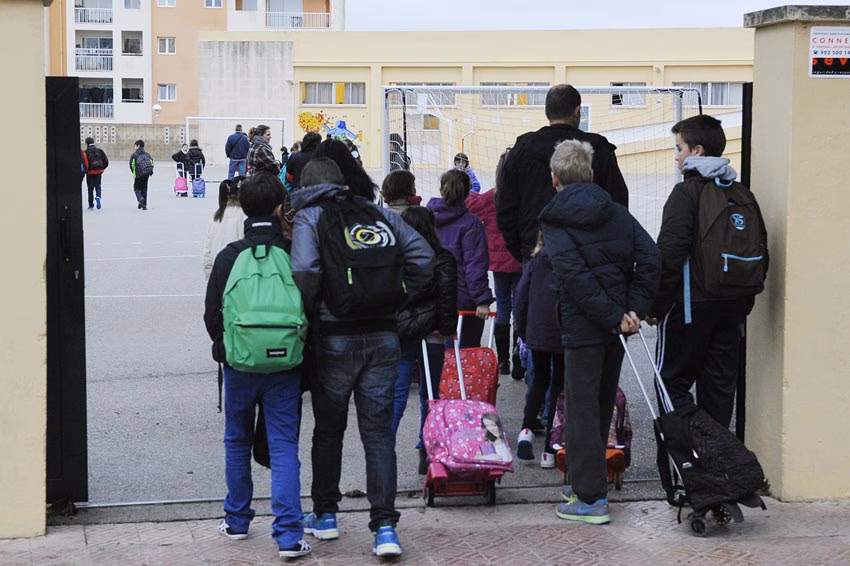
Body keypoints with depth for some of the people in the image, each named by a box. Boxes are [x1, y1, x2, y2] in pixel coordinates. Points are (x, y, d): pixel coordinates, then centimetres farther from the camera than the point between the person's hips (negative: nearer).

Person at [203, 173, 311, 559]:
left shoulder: (229, 257, -6)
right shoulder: (295, 254, -8)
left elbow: (211, 315, 0)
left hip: (239, 364, 1)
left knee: (237, 443, 18)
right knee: (284, 447, 1)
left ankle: (237, 520, 29)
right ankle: (289, 535, -7)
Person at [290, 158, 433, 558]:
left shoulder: (310, 217, -2)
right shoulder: (379, 213, 10)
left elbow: (304, 272, -19)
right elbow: (423, 255, 2)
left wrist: (306, 316, -5)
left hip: (334, 337, -3)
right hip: (383, 336, 3)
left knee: (328, 430, 13)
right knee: (379, 431, 3)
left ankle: (325, 515, 25)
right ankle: (385, 527, -5)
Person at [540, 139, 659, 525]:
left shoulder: (554, 221, -8)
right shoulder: (616, 211, 8)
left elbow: (575, 275, -20)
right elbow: (650, 257, -2)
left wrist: (614, 317, -16)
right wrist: (634, 309, -3)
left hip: (582, 327, -6)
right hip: (615, 329, 6)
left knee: (582, 409, 0)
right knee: (602, 405, 17)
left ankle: (591, 499, -1)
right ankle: (586, 483, 28)